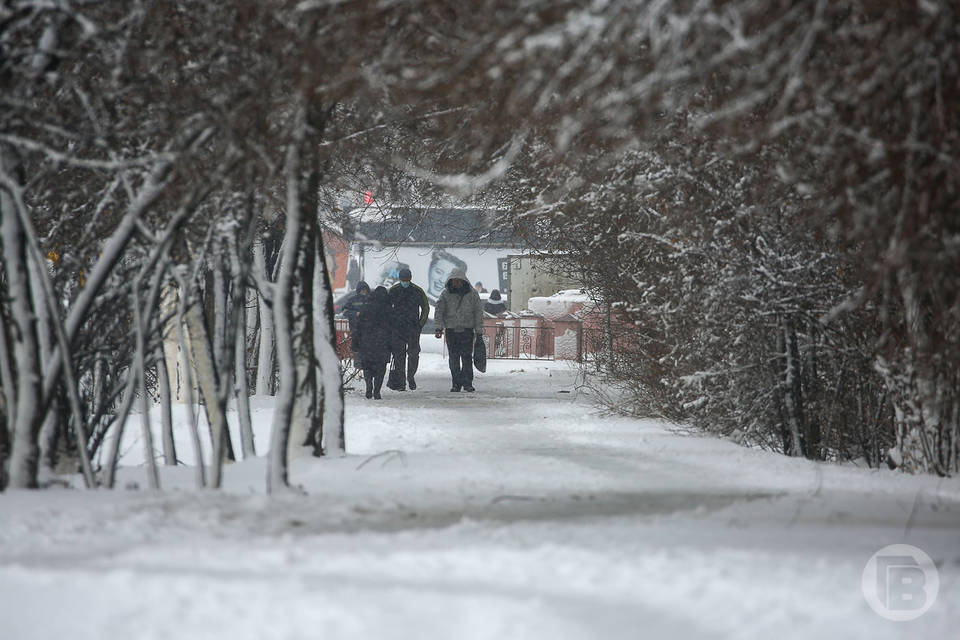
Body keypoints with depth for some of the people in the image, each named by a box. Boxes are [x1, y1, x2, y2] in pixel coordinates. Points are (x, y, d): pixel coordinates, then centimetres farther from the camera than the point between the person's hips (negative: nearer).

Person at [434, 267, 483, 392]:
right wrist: (439, 327, -15)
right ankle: (456, 383, 8)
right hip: (451, 330, 1)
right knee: (454, 358, 2)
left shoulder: (472, 294, 2)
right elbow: (439, 310, -2)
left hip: (467, 330, -1)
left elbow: (478, 313, 4)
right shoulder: (446, 294, 2)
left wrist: (479, 331, 0)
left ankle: (467, 382, -1)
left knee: (467, 357, -6)